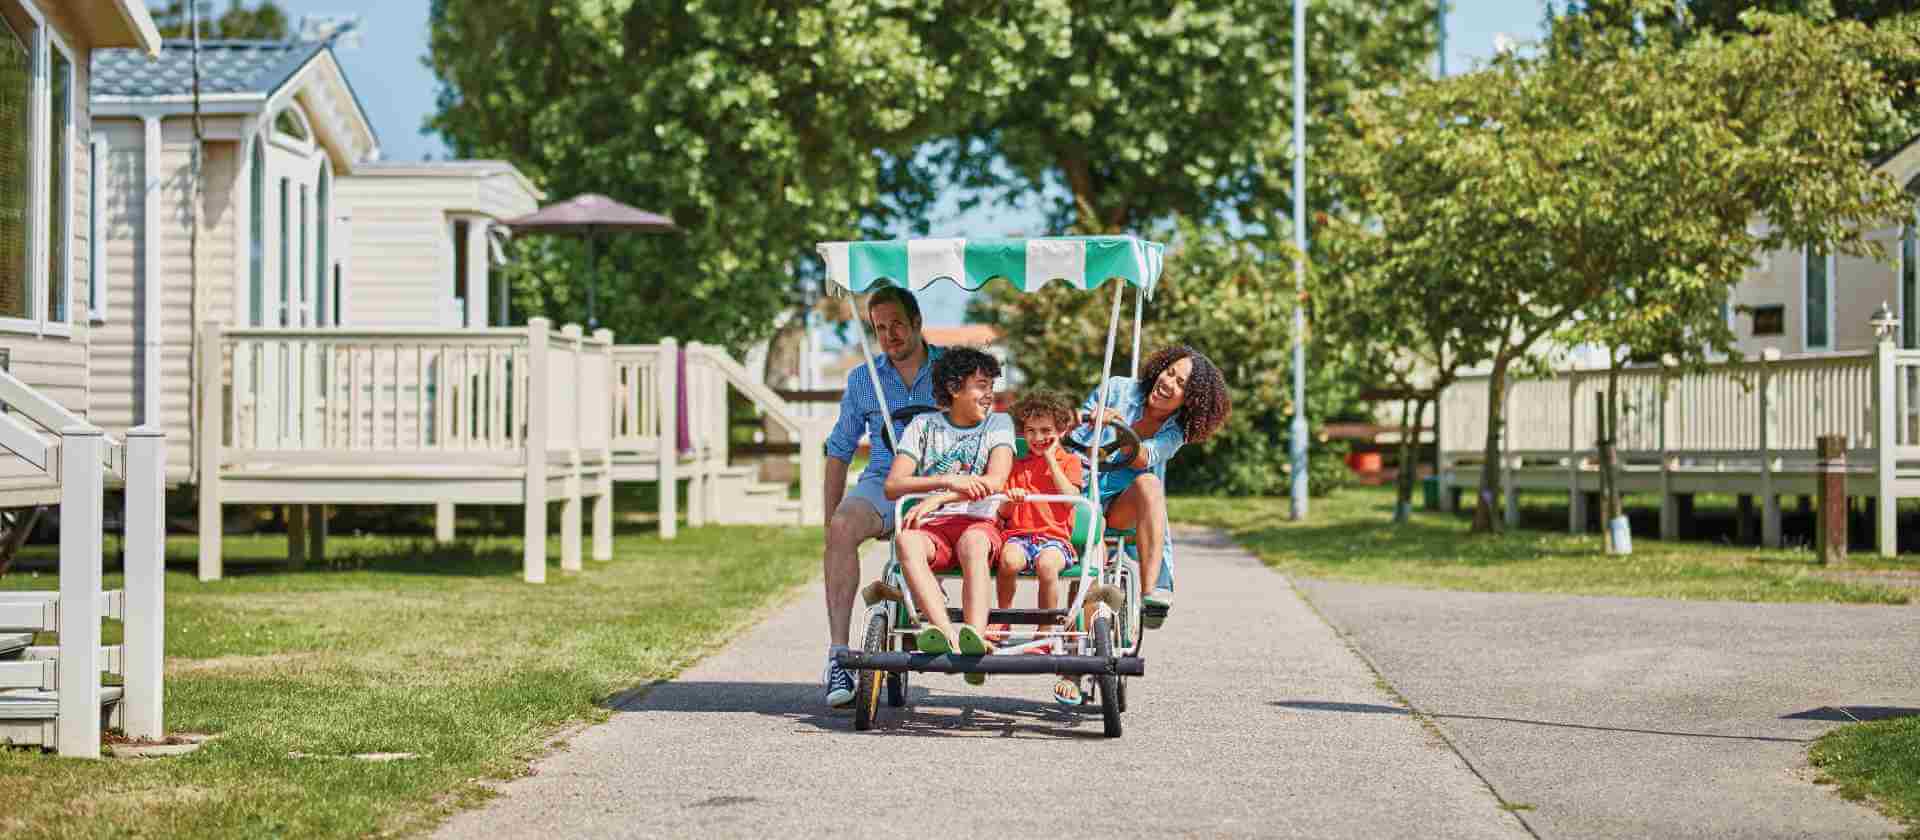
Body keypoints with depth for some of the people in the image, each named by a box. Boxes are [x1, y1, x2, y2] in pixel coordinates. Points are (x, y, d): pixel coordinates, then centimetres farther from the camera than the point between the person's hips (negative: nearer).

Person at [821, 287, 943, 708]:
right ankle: (837, 651, -36)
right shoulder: (863, 378, 15)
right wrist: (830, 515, 10)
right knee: (842, 528, -32)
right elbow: (839, 450, 19)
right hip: (883, 483, 1)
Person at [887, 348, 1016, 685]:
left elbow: (994, 481, -6)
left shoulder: (998, 423, 12)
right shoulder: (924, 426, 13)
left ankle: (974, 634, -57)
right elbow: (893, 486, 1)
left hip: (980, 522, -1)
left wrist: (937, 498, -17)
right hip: (932, 527, 1)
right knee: (906, 541, -35)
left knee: (973, 541, -38)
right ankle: (945, 632, -54)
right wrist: (948, 481, -14)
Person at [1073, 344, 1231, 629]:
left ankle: (1152, 592, -40)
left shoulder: (1174, 433, 2)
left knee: (1149, 483, -32)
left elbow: (1143, 459, -20)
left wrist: (1120, 428, -38)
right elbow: (1073, 439, 1)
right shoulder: (1119, 389, 0)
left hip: (1119, 506, 1)